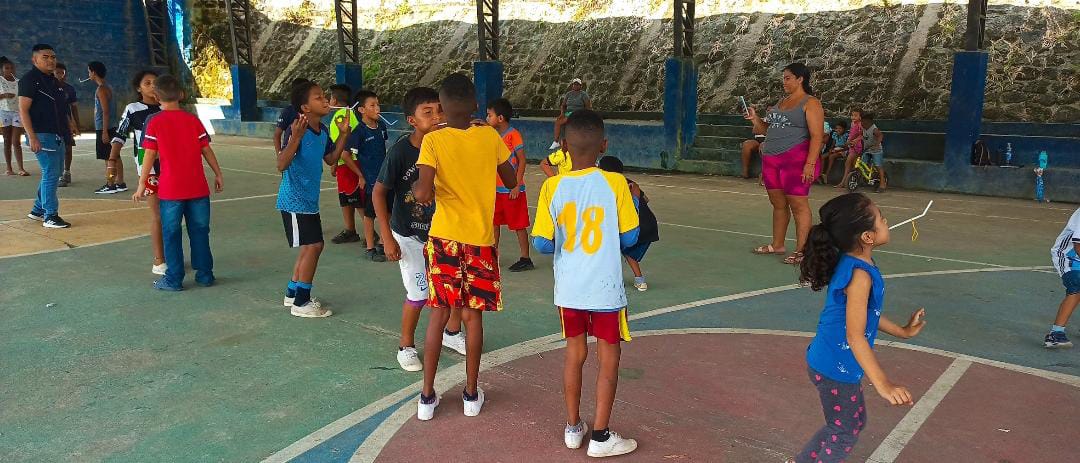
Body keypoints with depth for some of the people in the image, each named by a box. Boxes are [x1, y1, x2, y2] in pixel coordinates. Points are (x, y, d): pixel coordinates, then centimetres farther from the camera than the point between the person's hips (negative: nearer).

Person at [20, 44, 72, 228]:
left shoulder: (54, 81, 17)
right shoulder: (30, 79, -9)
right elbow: (23, 110, -15)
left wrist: (67, 127, 18)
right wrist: (32, 137, -21)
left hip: (57, 135, 9)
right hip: (42, 135, -9)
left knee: (54, 174, 15)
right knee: (50, 174, -10)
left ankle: (38, 210, 26)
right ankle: (50, 216, -5)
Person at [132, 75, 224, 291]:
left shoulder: (154, 122, -4)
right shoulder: (193, 120, 2)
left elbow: (149, 155, -7)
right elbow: (207, 150, 4)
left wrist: (141, 185, -2)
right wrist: (218, 174, 15)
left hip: (170, 190, -2)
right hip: (198, 188, 3)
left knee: (171, 234, 6)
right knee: (199, 231, 11)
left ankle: (174, 279, 10)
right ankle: (205, 274, 17)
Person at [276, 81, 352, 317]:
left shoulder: (323, 130, 5)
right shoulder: (295, 130, -21)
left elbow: (331, 158, 16)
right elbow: (281, 165, -28)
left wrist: (343, 134, 7)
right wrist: (295, 138, -41)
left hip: (310, 200, 9)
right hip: (294, 200, -9)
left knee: (312, 247, 16)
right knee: (312, 246, -8)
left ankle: (292, 293, 31)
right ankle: (301, 303, 3)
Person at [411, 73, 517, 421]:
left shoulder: (433, 141, -10)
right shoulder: (490, 137, -4)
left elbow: (423, 193, -22)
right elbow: (511, 182, 8)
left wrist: (416, 189, 0)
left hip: (444, 237, -1)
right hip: (481, 238, 1)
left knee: (439, 313, 9)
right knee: (473, 315, 10)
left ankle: (427, 396, 16)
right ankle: (471, 394, 21)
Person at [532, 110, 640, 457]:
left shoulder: (552, 187, -8)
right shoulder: (615, 183, -12)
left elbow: (542, 244, -6)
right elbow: (629, 238, -5)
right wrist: (634, 201, 10)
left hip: (568, 289, 3)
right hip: (605, 289, -3)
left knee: (574, 354, 17)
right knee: (609, 358, 11)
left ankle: (573, 427, 29)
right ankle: (601, 436, 18)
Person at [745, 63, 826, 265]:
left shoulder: (811, 103, -4)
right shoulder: (781, 102, 19)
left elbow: (817, 136, -12)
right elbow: (768, 130, 25)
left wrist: (810, 164, -21)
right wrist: (755, 119, 7)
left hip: (795, 161, -7)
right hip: (771, 160, 8)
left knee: (798, 204, -5)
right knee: (778, 204, 14)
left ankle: (801, 250, -2)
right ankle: (777, 244, 24)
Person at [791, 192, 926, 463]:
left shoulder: (851, 262, 1)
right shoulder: (860, 276, -28)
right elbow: (855, 336, -32)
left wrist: (903, 331, 25)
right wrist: (883, 385, -37)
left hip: (830, 362, 9)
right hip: (836, 369, -9)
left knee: (855, 421, 26)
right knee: (844, 433, 12)